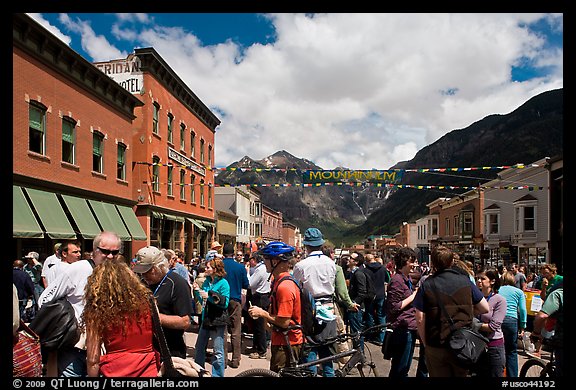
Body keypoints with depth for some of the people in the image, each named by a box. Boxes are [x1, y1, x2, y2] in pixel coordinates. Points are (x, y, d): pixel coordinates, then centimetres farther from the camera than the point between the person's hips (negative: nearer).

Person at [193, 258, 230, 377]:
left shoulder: (223, 283, -13)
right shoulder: (207, 281, 7)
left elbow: (225, 303, -18)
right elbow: (203, 301, 12)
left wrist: (210, 296, -23)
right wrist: (197, 290, -3)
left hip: (218, 321, -7)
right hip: (206, 319, 8)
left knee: (218, 351, 2)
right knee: (199, 347, 19)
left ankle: (217, 374, 16)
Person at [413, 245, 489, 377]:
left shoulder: (426, 285, -8)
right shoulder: (465, 281, -2)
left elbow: (420, 319, -10)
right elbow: (485, 309, 3)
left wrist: (425, 344, 2)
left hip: (436, 347, -2)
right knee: (462, 374, 21)